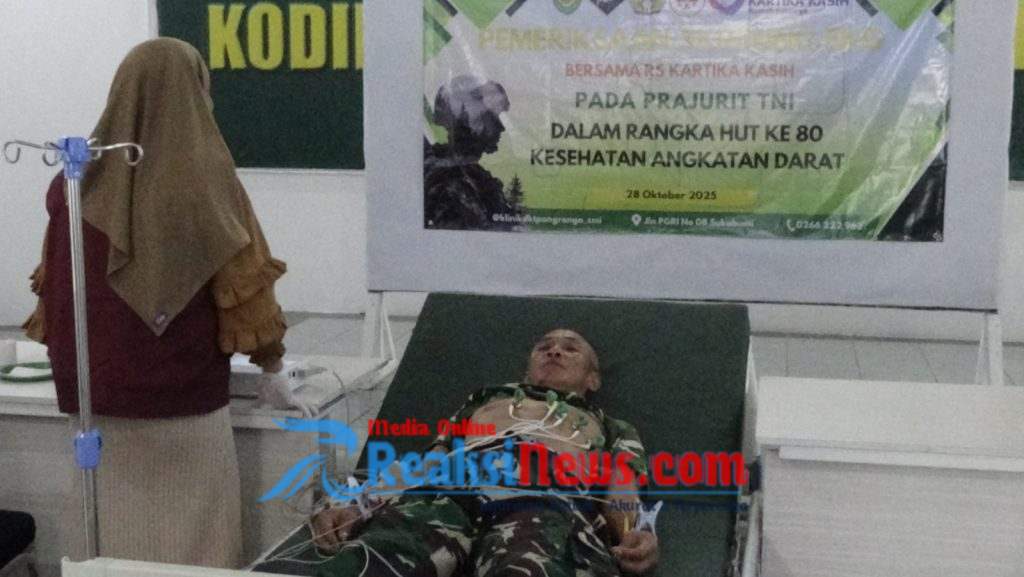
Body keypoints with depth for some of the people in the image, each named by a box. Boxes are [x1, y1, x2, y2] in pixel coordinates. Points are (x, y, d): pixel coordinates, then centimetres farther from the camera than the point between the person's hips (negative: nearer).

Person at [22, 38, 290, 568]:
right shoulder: (204, 177, -9)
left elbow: (52, 281, 10)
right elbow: (243, 282, -5)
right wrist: (270, 358, 11)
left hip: (92, 393, 5)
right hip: (180, 398, -4)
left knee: (110, 531, 13)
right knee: (191, 537, 6)